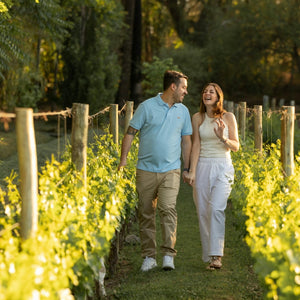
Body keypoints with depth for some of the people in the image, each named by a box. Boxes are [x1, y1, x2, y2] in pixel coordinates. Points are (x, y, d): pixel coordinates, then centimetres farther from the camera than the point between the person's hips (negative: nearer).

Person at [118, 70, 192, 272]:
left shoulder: (183, 111, 11)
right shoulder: (147, 107, -1)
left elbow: (186, 141, 17)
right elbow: (130, 133, 0)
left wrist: (187, 168, 15)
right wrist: (123, 161, -6)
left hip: (171, 171, 1)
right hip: (146, 170, -1)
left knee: (168, 208, -15)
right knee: (146, 213, 2)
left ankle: (169, 255, -16)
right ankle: (149, 257, 10)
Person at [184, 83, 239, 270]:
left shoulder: (228, 117, 1)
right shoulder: (197, 118, 6)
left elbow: (236, 147, 3)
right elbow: (196, 145, 1)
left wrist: (223, 138, -18)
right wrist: (192, 171, -9)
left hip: (223, 167, -2)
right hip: (202, 167, 2)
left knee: (216, 208, -18)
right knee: (203, 211, 0)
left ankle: (217, 256, -19)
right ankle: (209, 255, 10)